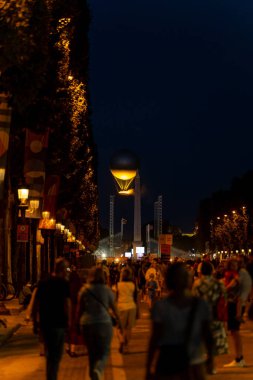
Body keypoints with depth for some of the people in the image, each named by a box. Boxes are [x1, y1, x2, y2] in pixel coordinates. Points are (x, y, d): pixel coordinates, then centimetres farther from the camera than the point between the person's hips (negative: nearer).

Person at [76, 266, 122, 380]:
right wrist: (119, 322, 17)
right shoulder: (107, 290, -3)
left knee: (92, 353, 16)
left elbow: (79, 309, 3)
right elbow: (114, 308, 5)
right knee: (104, 352, 6)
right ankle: (98, 370, -21)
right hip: (104, 323, -2)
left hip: (87, 324, 2)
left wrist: (78, 323, 14)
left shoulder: (84, 290, -1)